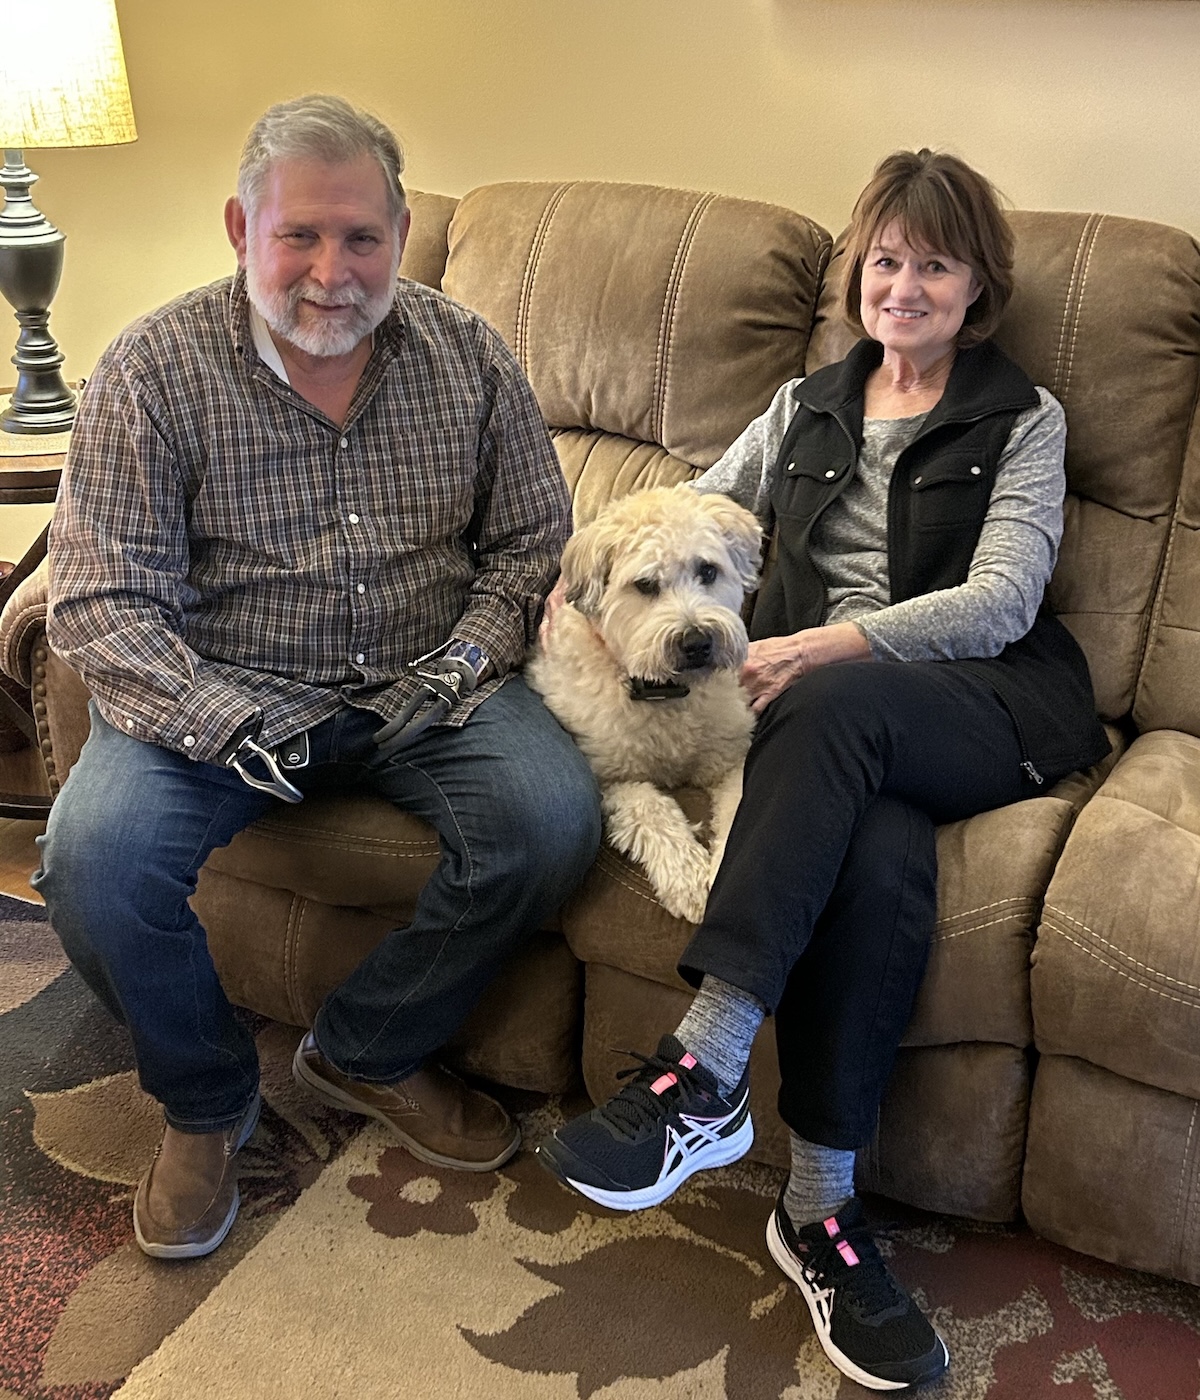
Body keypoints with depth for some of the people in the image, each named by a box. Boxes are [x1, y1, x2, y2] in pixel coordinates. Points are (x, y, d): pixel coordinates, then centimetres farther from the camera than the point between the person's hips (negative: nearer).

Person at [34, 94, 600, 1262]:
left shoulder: (466, 355, 2)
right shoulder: (154, 369, -7)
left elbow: (532, 540, 9)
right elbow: (100, 603, -11)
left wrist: (470, 651, -10)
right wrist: (220, 719, -26)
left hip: (421, 688, 2)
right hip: (218, 691, -1)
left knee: (554, 816, -24)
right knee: (94, 859, -27)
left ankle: (368, 1053, 3)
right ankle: (205, 1100, 5)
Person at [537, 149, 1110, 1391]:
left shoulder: (1020, 421, 11)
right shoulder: (808, 407, 25)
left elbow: (1001, 601, -3)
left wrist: (825, 647, -17)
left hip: (985, 708, -2)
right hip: (836, 723, 2)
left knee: (837, 706, -38)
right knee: (878, 855, -34)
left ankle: (705, 1071, -38)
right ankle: (819, 1207, -27)